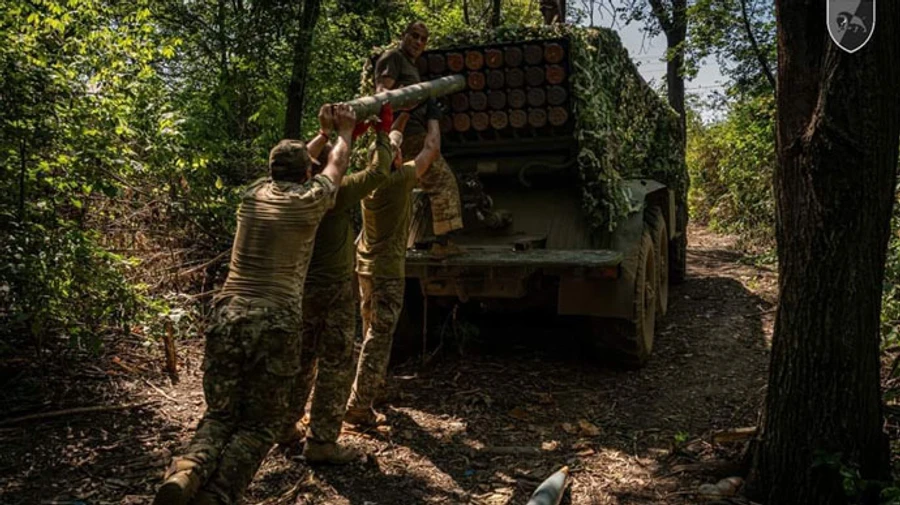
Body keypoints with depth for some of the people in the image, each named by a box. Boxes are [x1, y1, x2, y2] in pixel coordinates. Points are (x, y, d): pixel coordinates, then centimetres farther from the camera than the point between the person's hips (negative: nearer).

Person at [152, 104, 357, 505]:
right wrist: (344, 131, 44)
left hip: (228, 315, 4)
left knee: (220, 414, 13)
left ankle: (188, 471, -17)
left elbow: (291, 164, 36)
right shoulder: (309, 200, 4)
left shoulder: (254, 193, 15)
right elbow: (335, 167, 26)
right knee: (259, 424, 7)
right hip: (278, 322, -4)